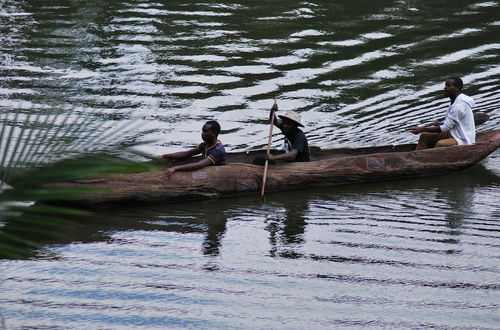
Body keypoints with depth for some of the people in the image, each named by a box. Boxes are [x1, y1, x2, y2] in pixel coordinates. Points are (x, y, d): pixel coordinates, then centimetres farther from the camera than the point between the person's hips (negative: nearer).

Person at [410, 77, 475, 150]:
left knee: (440, 144, -37)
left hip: (464, 140, -11)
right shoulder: (456, 100, 9)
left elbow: (445, 128, -23)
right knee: (425, 136, 6)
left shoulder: (459, 105, -23)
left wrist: (422, 129, -21)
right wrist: (441, 123, 2)